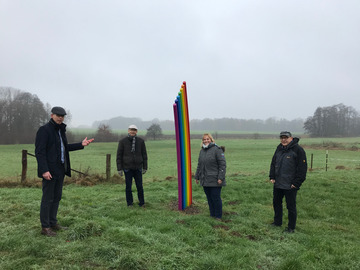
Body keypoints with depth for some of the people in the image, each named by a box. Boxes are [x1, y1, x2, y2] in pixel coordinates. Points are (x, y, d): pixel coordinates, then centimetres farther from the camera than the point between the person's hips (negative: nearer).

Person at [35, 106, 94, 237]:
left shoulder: (60, 130, 15)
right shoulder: (44, 130, -11)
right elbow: (39, 151, -17)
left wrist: (81, 144, 13)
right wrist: (44, 170, -23)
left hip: (60, 170, 9)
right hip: (49, 171, -8)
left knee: (57, 197, 14)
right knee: (47, 199, -1)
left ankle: (53, 222, 26)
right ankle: (45, 227, 9)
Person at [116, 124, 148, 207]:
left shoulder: (141, 141, 3)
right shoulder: (122, 141, -1)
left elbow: (144, 155, 8)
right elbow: (119, 156, 0)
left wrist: (145, 167, 6)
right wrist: (119, 168, -4)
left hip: (138, 167, 1)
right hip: (127, 168, -1)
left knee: (140, 186, 3)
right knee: (128, 186, 4)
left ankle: (142, 202, 16)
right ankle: (130, 203, 18)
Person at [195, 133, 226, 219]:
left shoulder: (217, 149, -9)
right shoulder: (202, 151, 13)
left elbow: (222, 165, -12)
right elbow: (199, 165, 21)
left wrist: (221, 178, -17)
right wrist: (197, 177, 19)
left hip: (215, 181, -6)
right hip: (205, 180, 6)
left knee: (216, 198, 0)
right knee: (209, 198, 13)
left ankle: (218, 217, 14)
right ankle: (212, 215, 26)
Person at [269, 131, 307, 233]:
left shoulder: (298, 150, -12)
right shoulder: (279, 148, 9)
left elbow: (302, 168, -13)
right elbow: (273, 163, 17)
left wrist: (296, 183, -15)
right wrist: (272, 177, 9)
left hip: (290, 185, -7)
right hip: (277, 183, 7)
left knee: (291, 206, 4)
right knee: (276, 202, 19)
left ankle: (291, 227, 19)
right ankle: (277, 222, 36)